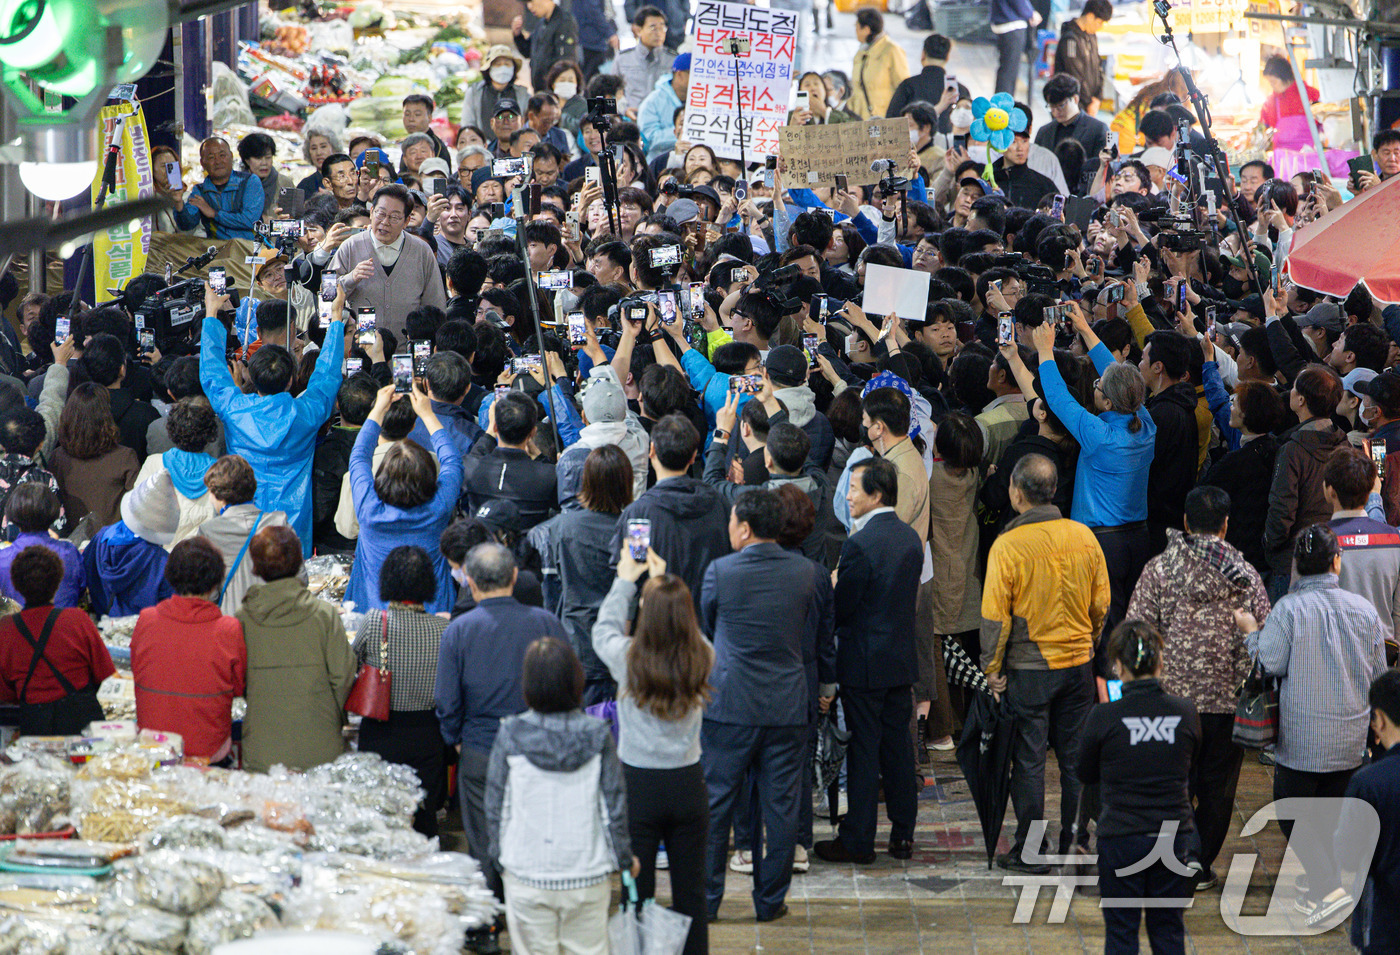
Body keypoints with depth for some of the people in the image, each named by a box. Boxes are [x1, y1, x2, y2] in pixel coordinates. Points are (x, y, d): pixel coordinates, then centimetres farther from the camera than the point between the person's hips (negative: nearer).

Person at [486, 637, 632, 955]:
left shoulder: (510, 735, -9)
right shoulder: (597, 735, -8)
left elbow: (495, 804, -2)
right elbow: (614, 804, -2)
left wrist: (499, 851, 15)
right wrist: (624, 857, 12)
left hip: (527, 875, 0)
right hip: (587, 875, 1)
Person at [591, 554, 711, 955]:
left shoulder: (628, 659, -15)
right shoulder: (702, 658, -9)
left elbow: (603, 629, 7)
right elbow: (686, 627, 14)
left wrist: (624, 582, 19)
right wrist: (664, 582, 23)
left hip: (639, 786, -2)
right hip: (688, 783, 2)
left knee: (636, 892, 6)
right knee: (691, 891, 10)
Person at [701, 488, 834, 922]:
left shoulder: (720, 572, -9)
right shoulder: (808, 572, -2)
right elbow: (822, 636, 10)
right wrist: (826, 683, 26)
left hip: (729, 705, -2)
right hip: (788, 707, 2)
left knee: (715, 801, 8)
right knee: (781, 805, 8)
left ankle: (705, 898, 12)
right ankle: (770, 899, 14)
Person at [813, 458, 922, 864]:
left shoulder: (860, 544, -20)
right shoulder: (910, 537, 4)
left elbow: (842, 606, -16)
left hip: (865, 661, -7)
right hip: (903, 656, 7)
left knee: (863, 750, 0)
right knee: (898, 745, 13)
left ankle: (858, 841, 6)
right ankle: (903, 834, 19)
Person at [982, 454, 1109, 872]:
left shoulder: (1008, 545, -15)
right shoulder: (1084, 537, -1)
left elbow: (995, 617, -13)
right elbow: (1101, 606, 7)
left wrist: (993, 669, -2)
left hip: (1029, 669, -4)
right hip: (1078, 663, 4)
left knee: (1029, 759, 4)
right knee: (1075, 756, 13)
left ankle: (1030, 852, 9)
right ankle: (1075, 843, 19)